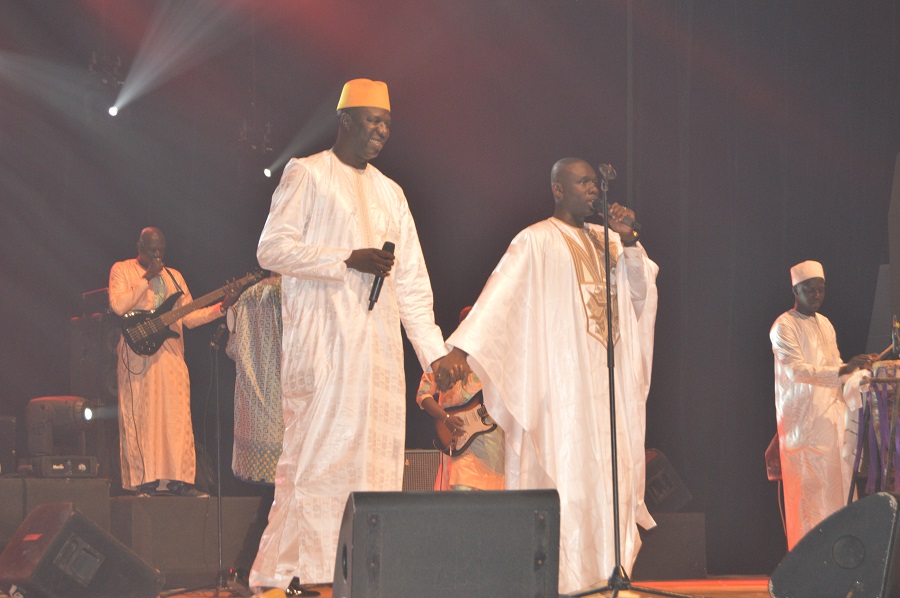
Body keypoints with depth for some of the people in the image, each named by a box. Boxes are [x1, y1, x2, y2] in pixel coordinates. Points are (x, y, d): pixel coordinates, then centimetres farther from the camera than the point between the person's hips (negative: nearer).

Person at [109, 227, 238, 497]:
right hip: (138, 352, -4)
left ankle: (179, 480, -1)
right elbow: (118, 306, -12)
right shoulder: (122, 270, 5)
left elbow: (189, 317, 13)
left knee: (176, 416, -2)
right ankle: (144, 481, -1)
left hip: (171, 354, 4)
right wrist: (146, 278, -12)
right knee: (139, 416, -4)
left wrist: (222, 307, 0)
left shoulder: (174, 276, 19)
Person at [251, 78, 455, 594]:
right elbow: (272, 248, -7)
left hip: (379, 344, 6)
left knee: (377, 455, 1)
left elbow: (412, 281, 20)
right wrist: (348, 260, -13)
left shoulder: (390, 193, 21)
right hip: (321, 342, -6)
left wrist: (435, 353, 12)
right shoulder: (307, 174, 4)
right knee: (317, 455, -12)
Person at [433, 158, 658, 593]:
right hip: (560, 381, -6)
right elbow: (499, 295, -13)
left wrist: (629, 241, -7)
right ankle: (563, 577, -7)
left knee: (607, 473, 4)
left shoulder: (605, 240, 16)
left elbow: (642, 291, 8)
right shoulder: (536, 242, -4)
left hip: (605, 381, 6)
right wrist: (460, 347, -23)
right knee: (563, 472, -9)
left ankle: (605, 570, 7)